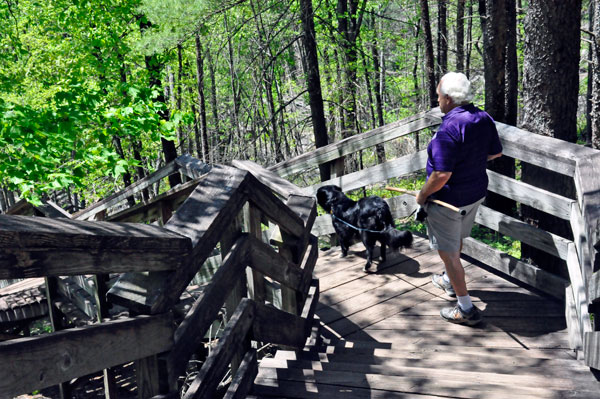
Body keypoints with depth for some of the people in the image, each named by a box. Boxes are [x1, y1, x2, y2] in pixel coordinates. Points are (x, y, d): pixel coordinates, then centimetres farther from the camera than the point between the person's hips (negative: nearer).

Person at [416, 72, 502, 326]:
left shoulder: (449, 128, -29)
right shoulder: (484, 119, -3)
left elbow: (441, 175, -31)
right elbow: (496, 152, 11)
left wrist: (422, 195, -14)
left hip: (449, 200, -9)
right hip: (476, 193, 9)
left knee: (448, 252, 5)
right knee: (457, 239, 29)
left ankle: (466, 309, 12)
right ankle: (449, 281, 51)